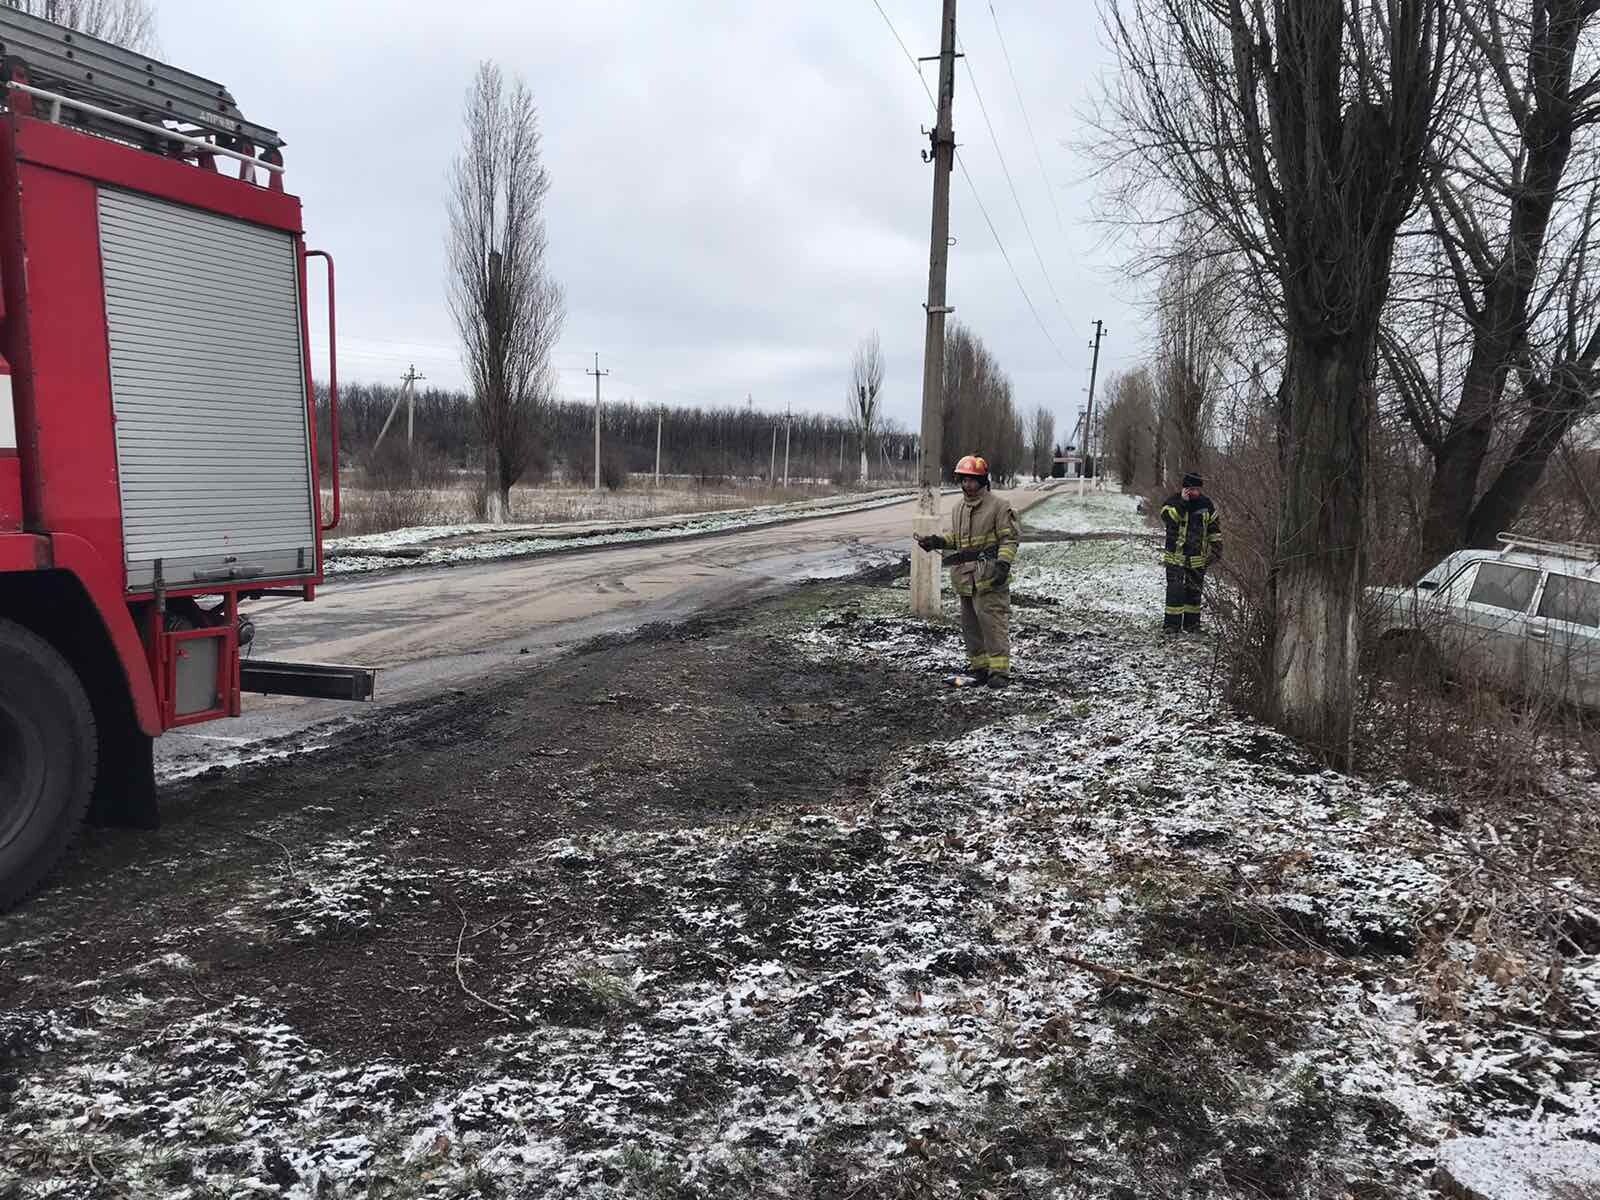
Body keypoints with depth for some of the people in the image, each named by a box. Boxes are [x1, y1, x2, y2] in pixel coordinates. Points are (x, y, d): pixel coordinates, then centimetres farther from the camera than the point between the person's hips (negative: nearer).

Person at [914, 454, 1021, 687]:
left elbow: (1010, 538, -9)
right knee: (970, 625, 12)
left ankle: (999, 670, -5)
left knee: (993, 623, -9)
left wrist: (1003, 563, -21)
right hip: (965, 577, 8)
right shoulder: (958, 508, 15)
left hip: (989, 578, -7)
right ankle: (979, 666, 21)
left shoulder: (998, 506, -7)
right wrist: (938, 542, 8)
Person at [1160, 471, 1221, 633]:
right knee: (1175, 589, -10)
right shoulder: (1173, 500, -4)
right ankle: (1172, 623, -7)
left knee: (1195, 590, 9)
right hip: (1176, 555, -4)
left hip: (1198, 557, 4)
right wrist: (1182, 502, -26)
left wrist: (1216, 547, 9)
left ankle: (1192, 623, 19)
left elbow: (1214, 527, 15)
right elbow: (1167, 518, -24)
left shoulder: (1206, 503, 7)